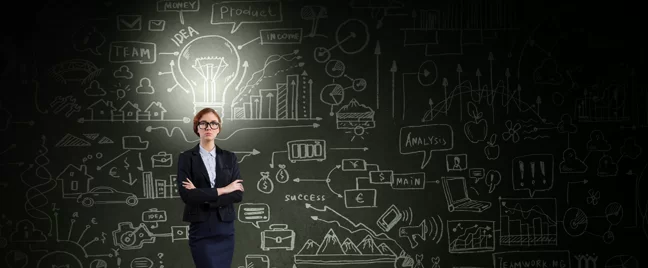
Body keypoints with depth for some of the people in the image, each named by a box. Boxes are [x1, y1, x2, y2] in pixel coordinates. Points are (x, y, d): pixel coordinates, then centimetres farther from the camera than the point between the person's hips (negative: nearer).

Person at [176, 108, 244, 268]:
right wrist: (222, 190, -12)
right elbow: (186, 195, -14)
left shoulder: (229, 158, 8)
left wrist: (202, 197, -12)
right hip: (201, 229, -3)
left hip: (225, 228, 4)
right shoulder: (186, 158, 0)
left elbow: (238, 194, -3)